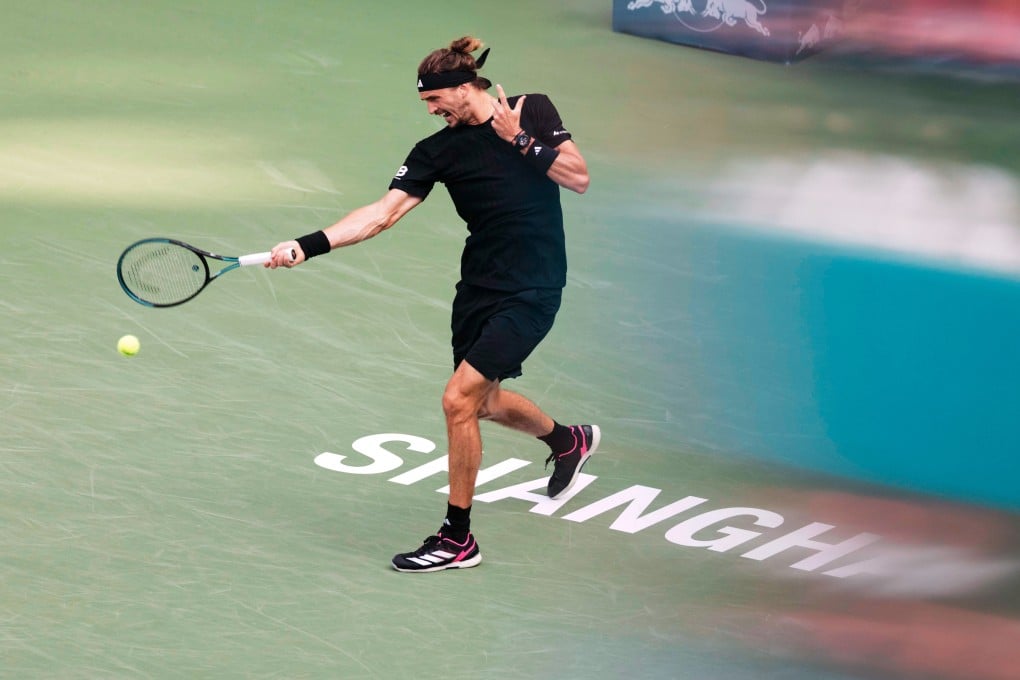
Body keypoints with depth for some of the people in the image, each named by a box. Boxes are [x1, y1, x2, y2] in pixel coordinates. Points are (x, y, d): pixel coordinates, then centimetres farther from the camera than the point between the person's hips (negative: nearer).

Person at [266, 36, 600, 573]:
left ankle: (457, 538, -1)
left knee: (459, 398, -13)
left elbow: (578, 177, -9)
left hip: (531, 291, -6)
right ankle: (569, 439, 50)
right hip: (479, 287, 6)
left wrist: (521, 141, -17)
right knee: (485, 403, 18)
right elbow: (381, 214, -8)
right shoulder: (439, 150, -1)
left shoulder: (533, 111, -6)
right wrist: (307, 245, -18)